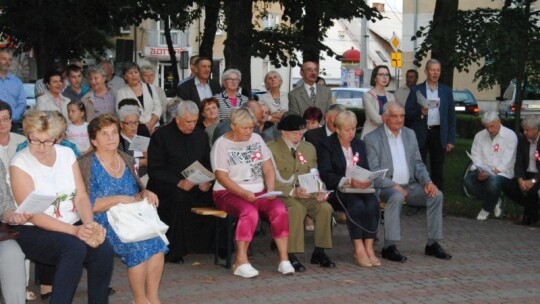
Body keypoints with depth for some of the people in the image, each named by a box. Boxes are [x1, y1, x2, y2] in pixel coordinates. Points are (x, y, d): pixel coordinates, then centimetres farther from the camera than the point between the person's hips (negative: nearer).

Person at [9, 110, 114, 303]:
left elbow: (81, 197, 4)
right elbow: (33, 214, -13)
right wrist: (74, 230, -24)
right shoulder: (20, 163, -7)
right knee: (75, 248, -34)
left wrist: (89, 224, -18)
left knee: (104, 250, -25)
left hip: (74, 226, 4)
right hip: (36, 231, -4)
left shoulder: (67, 154, 7)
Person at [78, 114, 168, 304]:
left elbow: (138, 192, 22)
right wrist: (120, 199, -16)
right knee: (138, 242, -32)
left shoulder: (127, 160, 16)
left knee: (156, 238, -26)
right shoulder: (87, 165, -2)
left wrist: (145, 194, -2)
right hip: (104, 222, -5)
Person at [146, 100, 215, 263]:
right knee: (180, 197, -36)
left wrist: (207, 181, -7)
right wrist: (179, 182, -21)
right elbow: (155, 170, -8)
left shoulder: (201, 135, 13)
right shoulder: (161, 135, -3)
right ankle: (173, 251, -25)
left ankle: (207, 245, -5)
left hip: (197, 185, 5)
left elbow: (208, 164, 16)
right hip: (166, 186, -4)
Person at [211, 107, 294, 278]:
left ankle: (284, 259, -19)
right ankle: (241, 262, -31)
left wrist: (270, 190, -8)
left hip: (258, 192, 5)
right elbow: (222, 177, -11)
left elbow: (268, 168, 10)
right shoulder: (221, 144, -4)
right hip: (229, 193, -5)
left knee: (280, 209, -23)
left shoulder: (256, 139, 12)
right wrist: (244, 193, -22)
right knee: (249, 211, -35)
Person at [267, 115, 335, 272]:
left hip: (305, 194, 5)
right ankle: (291, 256, -29)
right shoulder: (271, 149, -5)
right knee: (297, 208, -36)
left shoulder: (309, 148, 14)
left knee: (325, 207, -22)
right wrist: (293, 192, -27)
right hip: (281, 195, -5)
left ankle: (319, 252, -10)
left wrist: (319, 191, -9)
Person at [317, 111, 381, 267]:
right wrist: (349, 182, -22)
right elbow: (325, 174, -10)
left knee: (373, 203, -28)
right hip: (336, 190, -5)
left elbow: (366, 169, 17)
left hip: (359, 188, 5)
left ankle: (369, 249, -29)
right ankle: (359, 251, -31)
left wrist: (366, 180, -7)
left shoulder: (359, 144, 19)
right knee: (357, 205, -34)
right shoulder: (326, 145, 1)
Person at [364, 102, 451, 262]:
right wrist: (394, 186, -22)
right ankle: (389, 246, -29)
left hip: (409, 185, 6)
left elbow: (418, 163, 15)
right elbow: (373, 171, -10)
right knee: (396, 196, -37)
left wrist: (427, 181, -4)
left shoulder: (410, 134, 14)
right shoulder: (372, 139, -4)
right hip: (385, 187, -6)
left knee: (436, 194, -17)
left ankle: (432, 244, -7)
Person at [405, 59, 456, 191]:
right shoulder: (416, 90, 2)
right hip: (420, 134, -1)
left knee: (438, 170, 6)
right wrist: (420, 112, -20)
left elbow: (451, 116, 7)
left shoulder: (446, 91, 8)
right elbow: (407, 113, 0)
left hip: (439, 134, 2)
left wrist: (451, 139, 2)